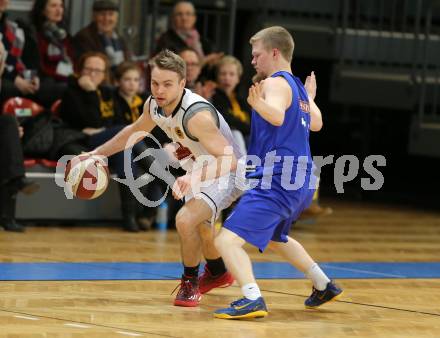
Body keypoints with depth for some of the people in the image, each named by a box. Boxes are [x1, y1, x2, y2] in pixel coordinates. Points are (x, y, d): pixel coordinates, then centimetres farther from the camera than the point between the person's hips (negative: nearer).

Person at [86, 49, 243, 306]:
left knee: (186, 219, -27)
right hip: (200, 170, 9)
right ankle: (218, 273, 57)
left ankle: (190, 281, -2)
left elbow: (230, 159, -42)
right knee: (197, 223, 29)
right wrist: (96, 153, 12)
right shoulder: (154, 105, -11)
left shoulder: (197, 114, -37)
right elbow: (135, 131, 12)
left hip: (226, 174, -9)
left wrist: (195, 178, -56)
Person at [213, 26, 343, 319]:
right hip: (300, 183, 10)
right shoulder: (298, 86, 15)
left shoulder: (276, 83, -11)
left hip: (276, 182, -10)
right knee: (275, 238, 36)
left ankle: (253, 299, -36)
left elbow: (278, 116, -32)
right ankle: (324, 286, 44)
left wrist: (259, 103, -52)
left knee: (228, 240, -19)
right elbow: (316, 123, 30)